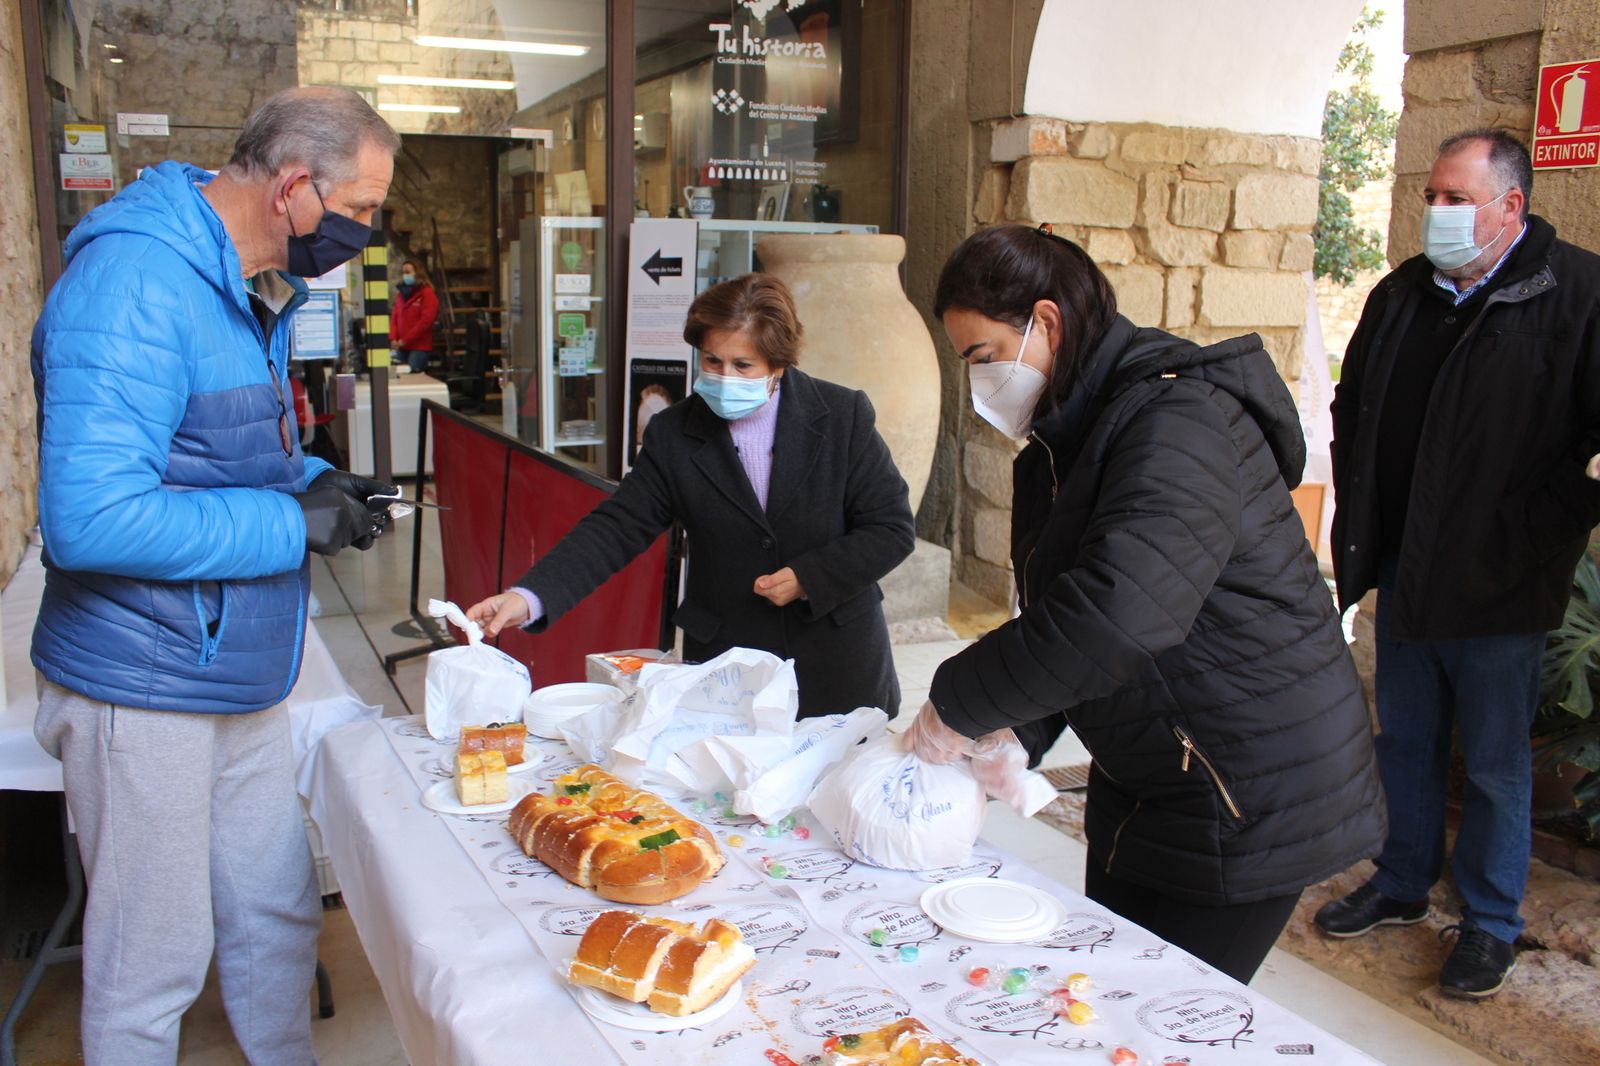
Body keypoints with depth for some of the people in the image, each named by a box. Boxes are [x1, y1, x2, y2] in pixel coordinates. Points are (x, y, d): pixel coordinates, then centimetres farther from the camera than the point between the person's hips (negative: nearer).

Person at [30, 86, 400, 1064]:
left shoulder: (255, 285, 10)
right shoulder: (135, 279, -22)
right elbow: (90, 520, -30)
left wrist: (310, 478, 3)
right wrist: (294, 525, -21)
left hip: (241, 678, 9)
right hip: (145, 692, -9)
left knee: (279, 918, 19)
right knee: (153, 967, 7)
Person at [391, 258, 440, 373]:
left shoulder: (427, 293, -4)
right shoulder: (402, 293, 16)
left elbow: (426, 321, -13)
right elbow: (394, 317, 15)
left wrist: (405, 340, -13)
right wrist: (393, 338, -3)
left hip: (419, 347, -6)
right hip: (401, 347, 6)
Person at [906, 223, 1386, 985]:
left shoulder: (1176, 417, -24)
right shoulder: (1059, 440, 7)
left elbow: (1120, 609, -38)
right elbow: (1053, 610, 7)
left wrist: (962, 703, -28)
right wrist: (1010, 734, -10)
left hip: (1249, 798, -9)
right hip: (1139, 781, 9)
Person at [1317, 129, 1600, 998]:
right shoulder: (1402, 294, 8)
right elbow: (1352, 411, 19)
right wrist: (1358, 521, 11)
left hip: (1499, 588, -5)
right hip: (1404, 574, 6)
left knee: (1494, 763, 8)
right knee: (1405, 741, 18)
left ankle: (1490, 923, 25)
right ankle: (1403, 884, 36)